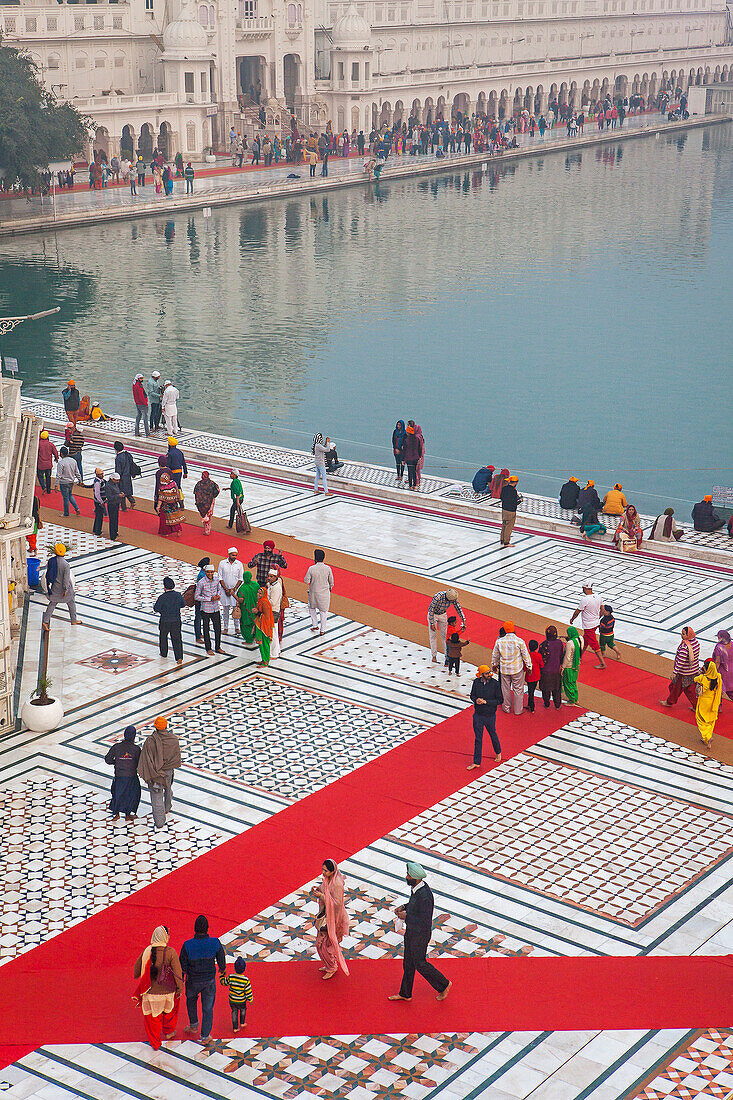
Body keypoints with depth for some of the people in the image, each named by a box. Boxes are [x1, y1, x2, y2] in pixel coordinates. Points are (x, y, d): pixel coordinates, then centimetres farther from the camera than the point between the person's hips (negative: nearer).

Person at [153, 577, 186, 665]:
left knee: (163, 637, 22)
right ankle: (179, 657, -6)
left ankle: (163, 653, 38)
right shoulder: (178, 595, -6)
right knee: (177, 639, 5)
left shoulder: (162, 597, -18)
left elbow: (156, 609, -13)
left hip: (165, 621, -3)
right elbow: (183, 604, 10)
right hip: (176, 621, 3)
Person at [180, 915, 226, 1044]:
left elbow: (183, 965, -13)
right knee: (207, 1008, 16)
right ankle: (205, 1036, 25)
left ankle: (193, 1025, 41)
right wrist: (223, 969, 18)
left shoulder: (187, 945, -24)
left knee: (191, 999, 32)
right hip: (210, 980, 0)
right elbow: (221, 960, -5)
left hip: (193, 981, 0)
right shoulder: (215, 943, -21)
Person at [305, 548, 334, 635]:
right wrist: (330, 588, 19)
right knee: (323, 611, 12)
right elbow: (331, 581, 0)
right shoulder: (328, 568, -13)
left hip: (313, 592, 0)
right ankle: (322, 630, 17)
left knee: (312, 607, 26)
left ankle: (315, 625, 26)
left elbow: (307, 581, -11)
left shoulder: (311, 568, -18)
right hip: (325, 592, 1)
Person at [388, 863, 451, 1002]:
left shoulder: (424, 896, -33)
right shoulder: (416, 887, -5)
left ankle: (444, 985, 28)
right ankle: (405, 993, 36)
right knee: (408, 962, 20)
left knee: (419, 963, 9)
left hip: (420, 934, -9)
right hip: (411, 931, 9)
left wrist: (406, 916, -25)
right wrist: (404, 907, -1)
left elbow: (425, 921, -30)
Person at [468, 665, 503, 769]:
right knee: (478, 739, 7)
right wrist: (476, 700, -15)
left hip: (490, 716, -2)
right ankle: (476, 762, 16)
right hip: (478, 715, 2)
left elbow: (499, 700, -12)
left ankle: (498, 753, 46)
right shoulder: (476, 682, -4)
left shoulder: (495, 684, -14)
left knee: (493, 735, 17)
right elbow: (472, 695, 8)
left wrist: (485, 702, -21)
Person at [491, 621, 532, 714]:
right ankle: (518, 710, 19)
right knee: (518, 689, 11)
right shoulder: (519, 641, -17)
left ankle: (506, 708, 30)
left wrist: (494, 665, 22)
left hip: (504, 669, 2)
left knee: (505, 689, 17)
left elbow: (495, 655, 5)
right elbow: (525, 655, -9)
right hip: (517, 669, -2)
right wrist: (529, 667, 5)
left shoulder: (499, 641, -9)